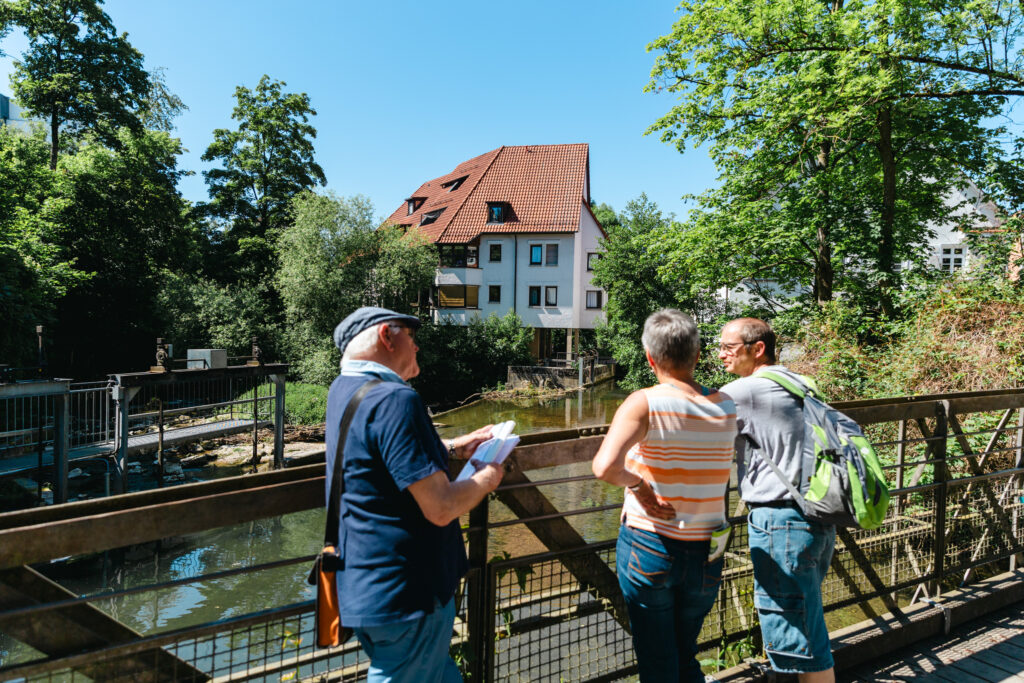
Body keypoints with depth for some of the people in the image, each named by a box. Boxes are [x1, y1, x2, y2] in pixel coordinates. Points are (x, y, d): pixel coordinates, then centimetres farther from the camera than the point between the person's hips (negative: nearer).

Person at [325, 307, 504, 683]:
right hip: (405, 595, -9)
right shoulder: (394, 400, -25)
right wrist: (487, 478, -7)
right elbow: (440, 508, -26)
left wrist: (452, 448, 17)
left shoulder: (343, 389, 6)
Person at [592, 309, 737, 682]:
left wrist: (636, 483, -14)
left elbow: (604, 466, -32)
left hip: (647, 549, -4)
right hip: (705, 556, 4)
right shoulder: (726, 407, -5)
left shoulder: (644, 403, -18)